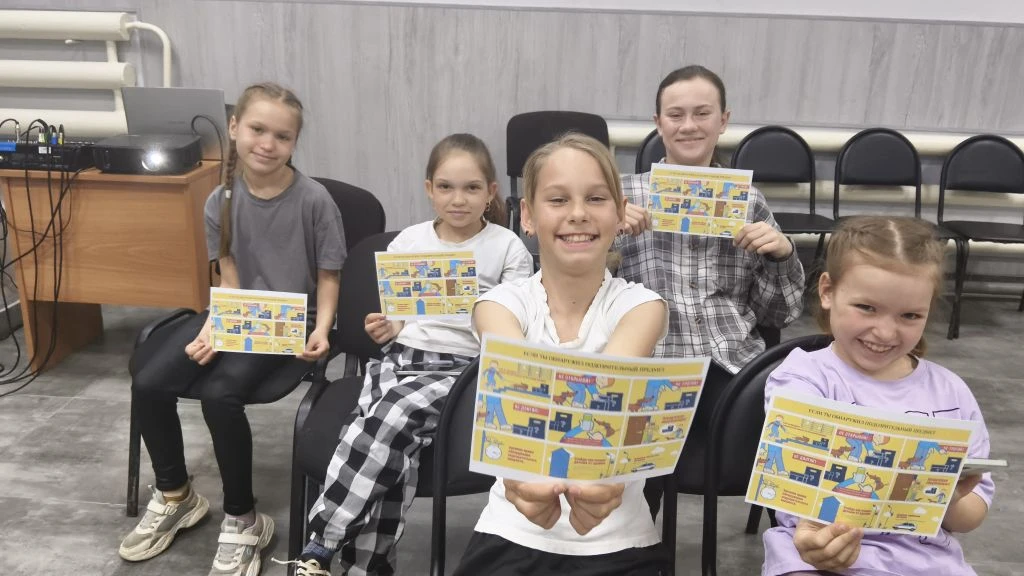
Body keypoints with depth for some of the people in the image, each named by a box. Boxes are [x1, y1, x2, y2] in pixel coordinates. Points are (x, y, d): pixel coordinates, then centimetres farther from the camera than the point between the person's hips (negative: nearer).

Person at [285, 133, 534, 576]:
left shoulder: (508, 248, 2)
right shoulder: (407, 241, 11)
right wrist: (383, 330, -5)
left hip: (465, 367, -3)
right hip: (402, 356, 3)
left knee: (389, 419, -30)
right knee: (392, 450, -27)